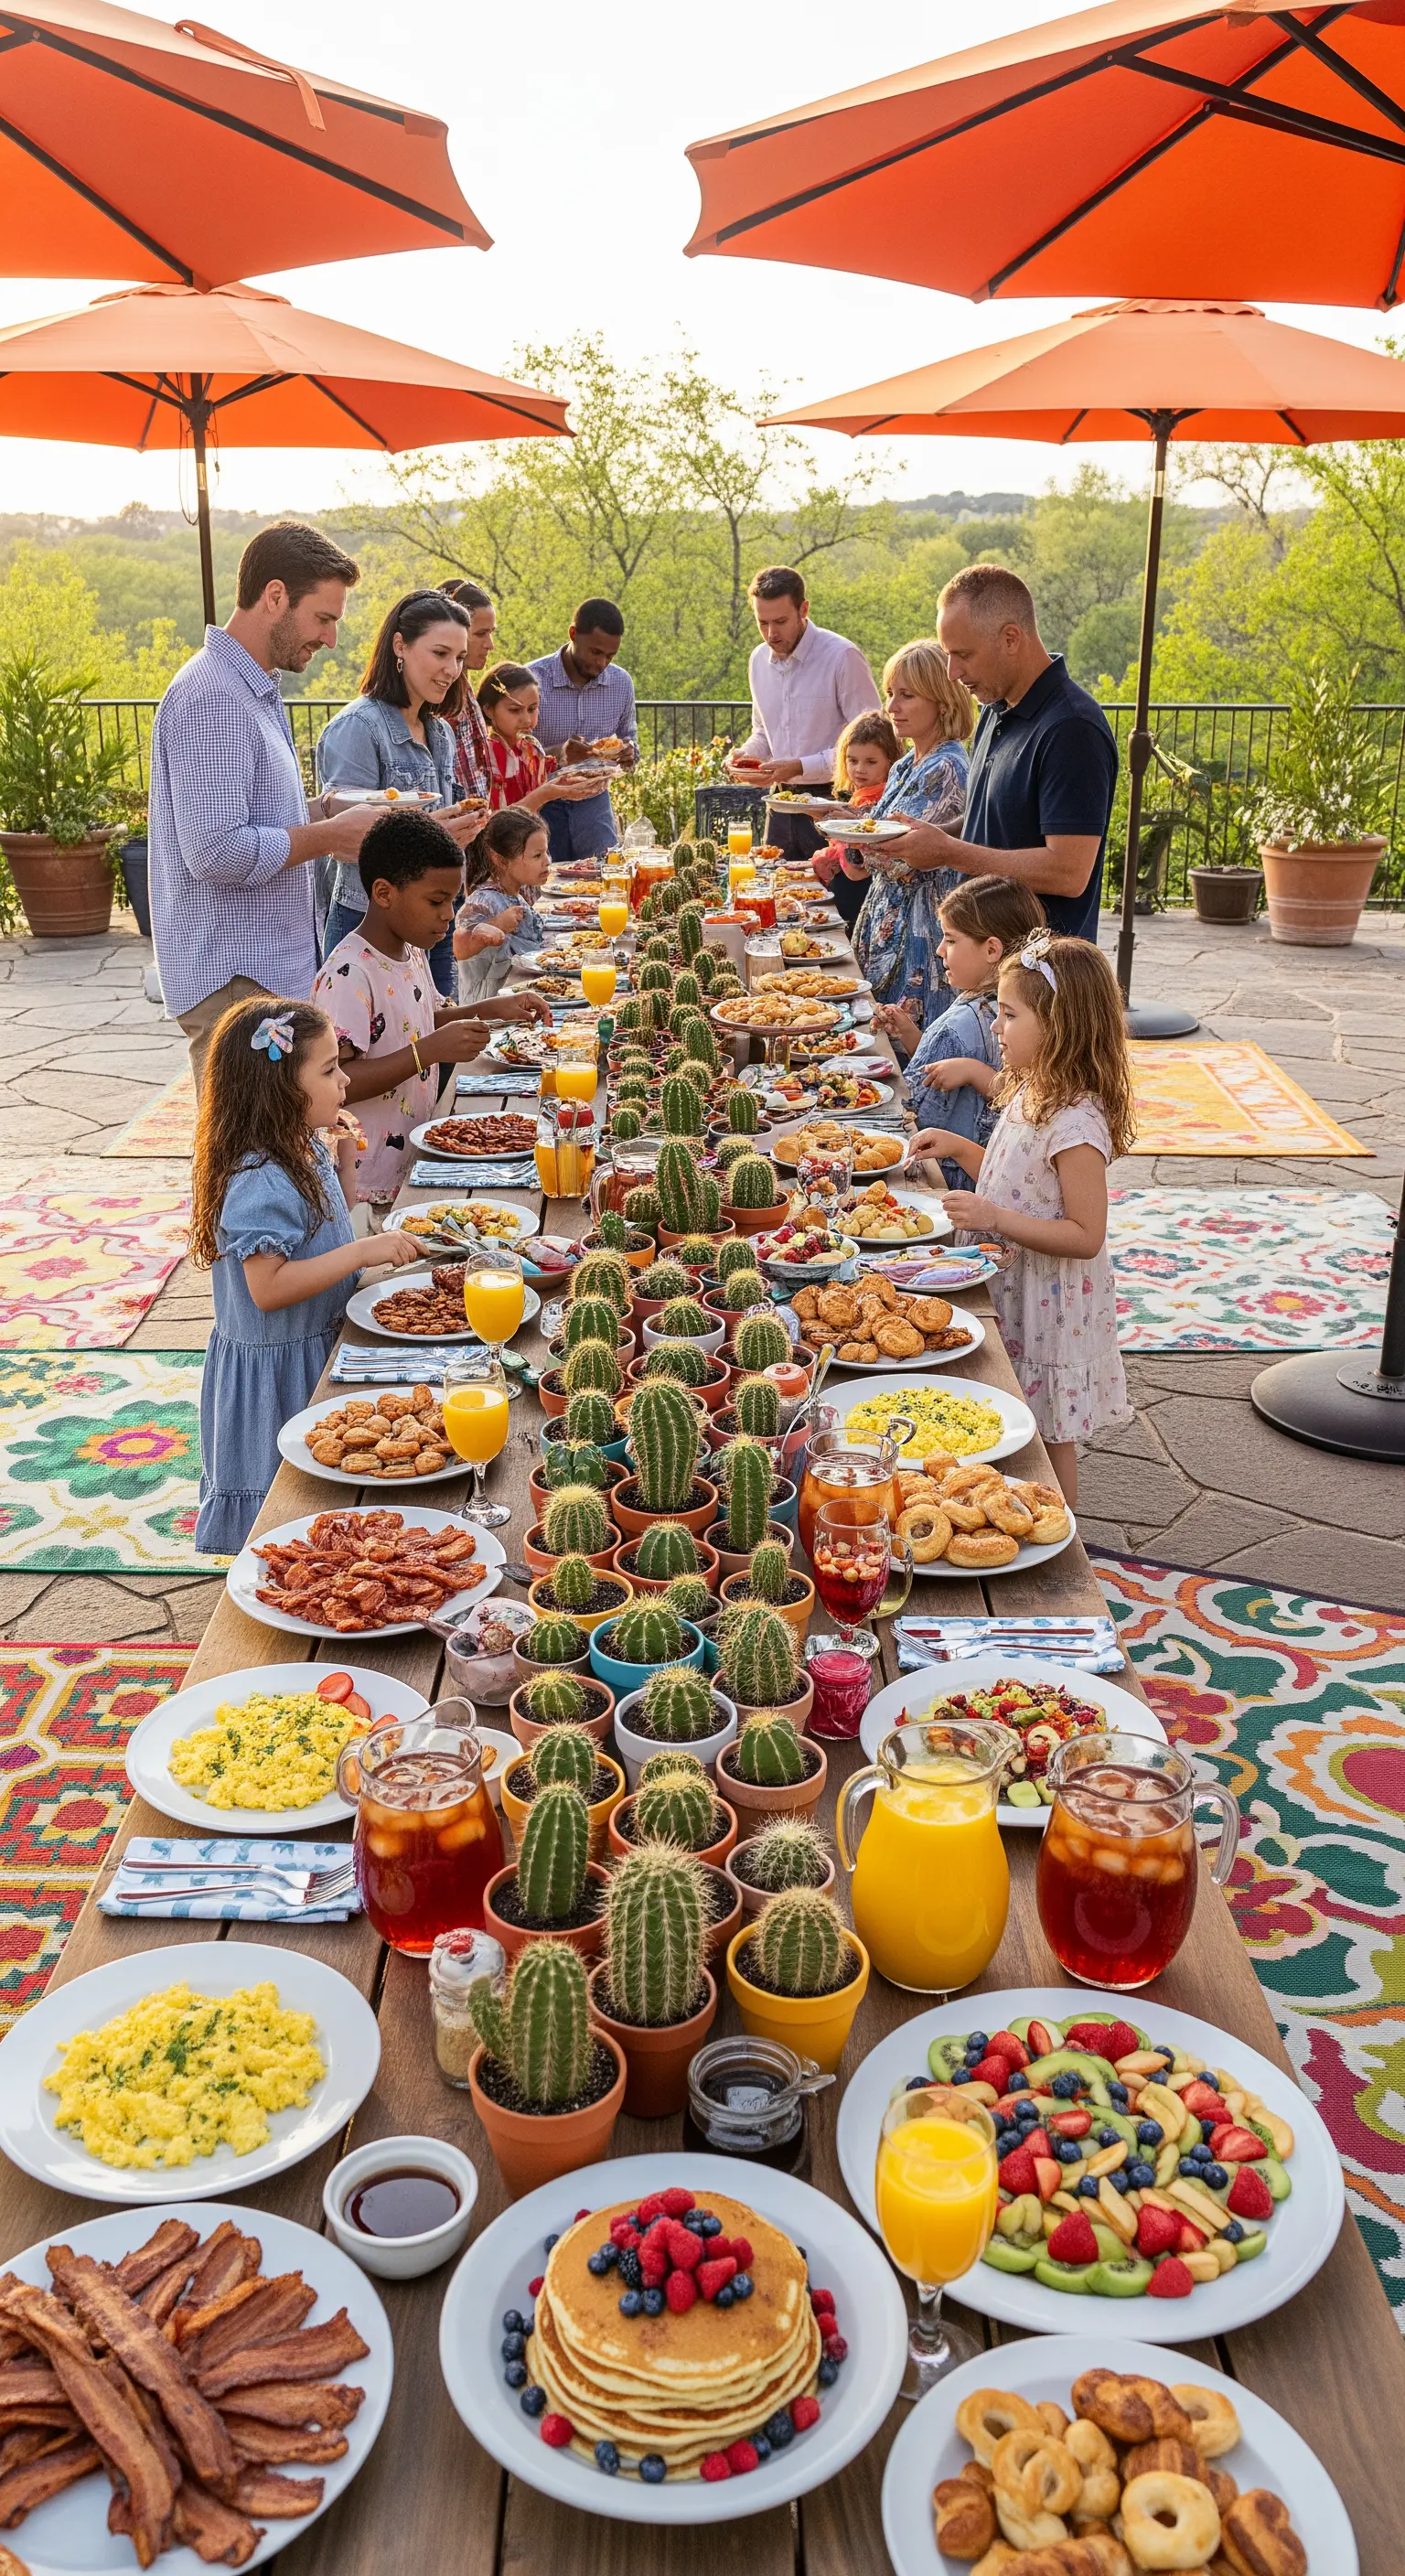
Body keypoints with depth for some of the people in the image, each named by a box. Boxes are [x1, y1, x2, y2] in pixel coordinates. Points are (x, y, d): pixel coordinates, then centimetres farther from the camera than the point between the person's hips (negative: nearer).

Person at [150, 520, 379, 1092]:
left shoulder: (255, 690, 16)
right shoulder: (212, 697, -17)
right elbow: (216, 852, -25)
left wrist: (328, 812, 8)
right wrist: (329, 836, -15)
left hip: (272, 971, 10)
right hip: (234, 982, -10)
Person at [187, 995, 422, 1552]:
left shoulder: (305, 1146, 1)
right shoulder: (258, 1181, -28)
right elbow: (268, 1287, -32)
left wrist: (344, 1154, 4)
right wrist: (363, 1252, -32)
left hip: (317, 1346, 9)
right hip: (275, 1368, -9)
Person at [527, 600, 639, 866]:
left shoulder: (622, 682, 2)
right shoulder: (532, 679, -12)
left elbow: (630, 740, 16)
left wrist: (628, 753, -9)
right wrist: (558, 753, -30)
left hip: (594, 804, 4)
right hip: (542, 803, -3)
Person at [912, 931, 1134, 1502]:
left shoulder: (1076, 1123, -26)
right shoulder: (1031, 1092, 4)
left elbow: (1085, 1236, -26)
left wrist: (995, 1219, -31)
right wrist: (958, 1147, 5)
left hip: (1050, 1305, -9)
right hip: (1010, 1289, 9)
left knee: (1048, 1438, 6)